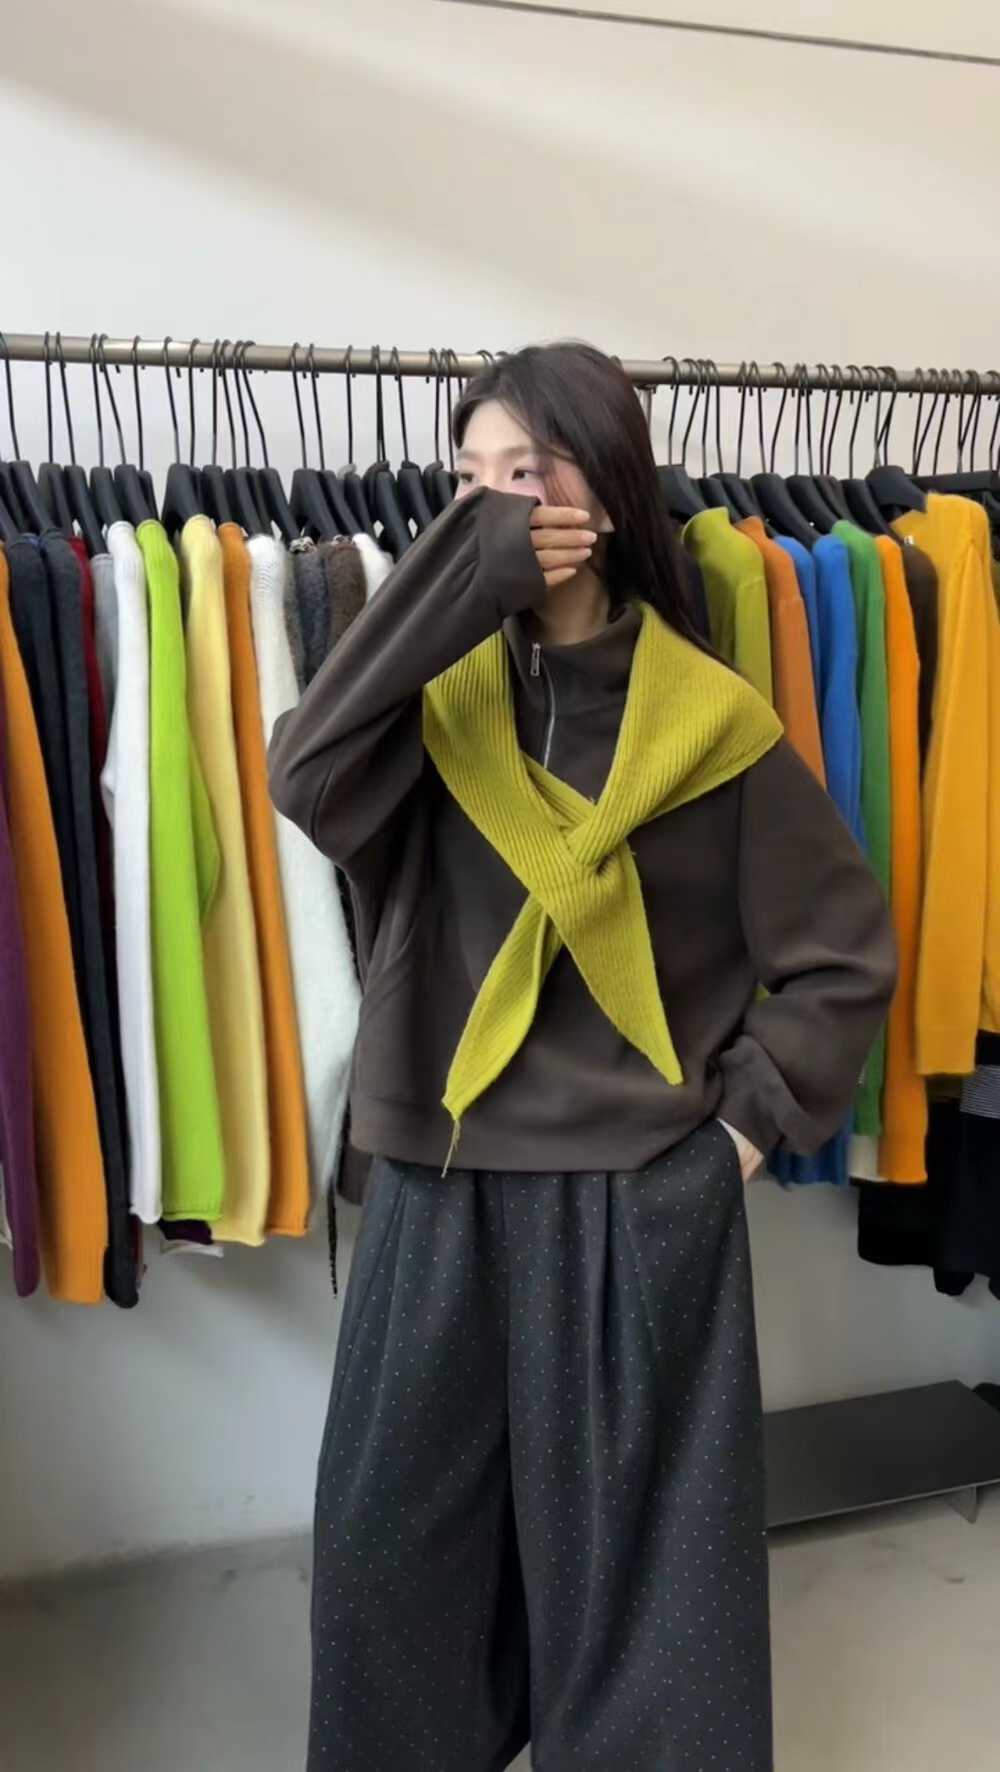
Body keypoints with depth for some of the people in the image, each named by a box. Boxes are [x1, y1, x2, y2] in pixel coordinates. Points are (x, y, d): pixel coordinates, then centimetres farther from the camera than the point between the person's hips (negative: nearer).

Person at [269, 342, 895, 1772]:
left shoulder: (709, 720, -6)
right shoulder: (441, 691, 2)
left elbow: (845, 952, 0)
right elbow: (305, 780, -19)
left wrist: (752, 1117, -4)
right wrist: (464, 570, -19)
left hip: (641, 1205, -3)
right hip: (437, 1193, 3)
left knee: (634, 1553, 13)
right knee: (392, 1539, 16)